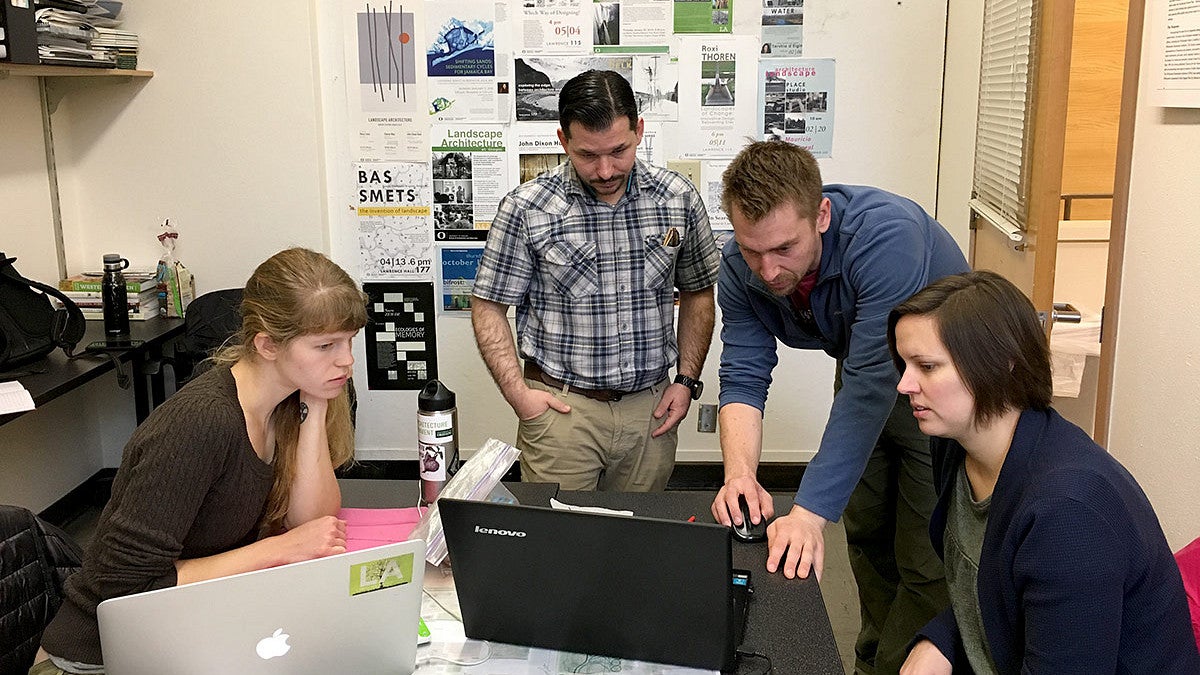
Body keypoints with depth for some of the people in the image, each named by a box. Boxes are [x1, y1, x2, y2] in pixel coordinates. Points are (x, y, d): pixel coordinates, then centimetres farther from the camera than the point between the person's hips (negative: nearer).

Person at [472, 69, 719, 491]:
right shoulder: (527, 208, -8)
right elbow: (488, 306, -2)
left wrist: (687, 380, 5)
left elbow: (698, 293, 12)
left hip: (650, 408, 3)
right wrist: (518, 393, -10)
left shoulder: (680, 199, 0)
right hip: (560, 408, -2)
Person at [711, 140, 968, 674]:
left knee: (926, 563, -5)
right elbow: (743, 378, -20)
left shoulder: (886, 235, -40)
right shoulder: (740, 268, -20)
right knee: (866, 536, 18)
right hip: (863, 372, 6)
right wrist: (740, 472, -39)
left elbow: (872, 384, -42)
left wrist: (810, 512, -45)